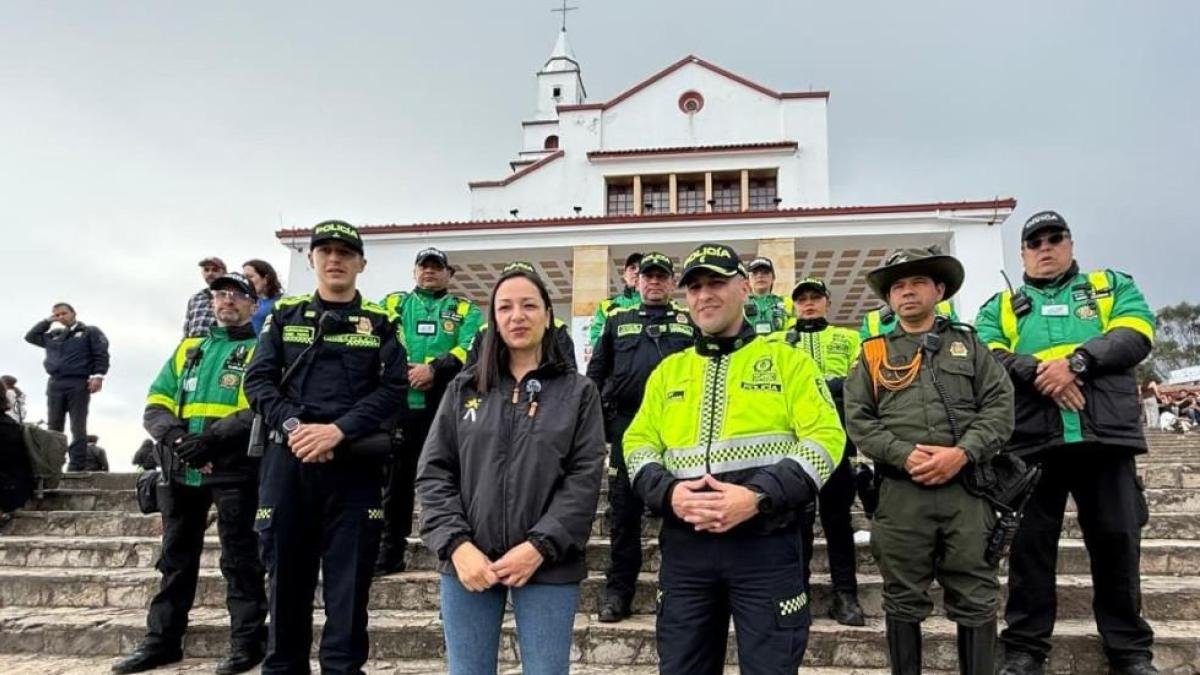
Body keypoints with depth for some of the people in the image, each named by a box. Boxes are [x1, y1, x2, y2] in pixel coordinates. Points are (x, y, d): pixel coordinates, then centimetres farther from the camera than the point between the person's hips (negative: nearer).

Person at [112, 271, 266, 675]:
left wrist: (213, 438, -22)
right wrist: (173, 435, -9)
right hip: (181, 469, 6)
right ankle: (162, 640, 24)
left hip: (234, 469, -5)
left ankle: (247, 642, 8)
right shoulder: (187, 349, 20)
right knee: (176, 557, 13)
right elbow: (156, 404, 12)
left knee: (239, 558, -1)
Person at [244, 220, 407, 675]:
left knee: (349, 577, 1)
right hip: (287, 459, 2)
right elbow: (258, 379, 4)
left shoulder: (380, 322, 8)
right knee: (286, 572, 9)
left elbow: (393, 387, -3)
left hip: (355, 463, -1)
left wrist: (339, 430, -16)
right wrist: (292, 425, -13)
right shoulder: (285, 315, 13)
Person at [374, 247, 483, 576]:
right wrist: (400, 370, -13)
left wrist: (434, 369, -16)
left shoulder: (465, 310, 13)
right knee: (396, 478, 6)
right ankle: (390, 552, 16)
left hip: (447, 405, -1)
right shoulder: (393, 303, 17)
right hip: (399, 403, 1)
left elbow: (471, 350, -4)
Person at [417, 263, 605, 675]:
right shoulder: (464, 389, 9)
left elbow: (585, 479, -3)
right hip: (467, 562, 2)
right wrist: (457, 545, -9)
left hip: (548, 566, -1)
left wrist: (539, 547, -13)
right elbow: (433, 473, 4)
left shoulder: (578, 392, 4)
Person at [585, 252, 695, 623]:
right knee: (624, 509, 4)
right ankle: (618, 590, 12)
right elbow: (596, 372, 13)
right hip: (627, 424, 1)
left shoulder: (690, 321, 13)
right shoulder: (618, 319, 15)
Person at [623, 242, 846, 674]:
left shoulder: (787, 360, 4)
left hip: (766, 544, -3)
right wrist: (668, 492, -10)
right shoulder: (668, 371, 15)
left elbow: (825, 439, -6)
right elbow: (638, 444, 12)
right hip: (684, 545, 3)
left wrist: (759, 498, -18)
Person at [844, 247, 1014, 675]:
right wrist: (905, 455, -12)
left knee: (975, 599, 6)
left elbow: (1000, 405, 3)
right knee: (903, 600, 8)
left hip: (966, 489, 0)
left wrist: (962, 453, -13)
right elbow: (858, 420, 3)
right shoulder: (873, 354, 12)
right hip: (900, 493, 0)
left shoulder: (968, 344, 13)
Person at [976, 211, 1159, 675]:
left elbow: (1135, 335, -3)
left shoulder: (1114, 286, 16)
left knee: (1117, 542, 7)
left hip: (1106, 436, 0)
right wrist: (1038, 373, -18)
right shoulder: (1000, 307, 15)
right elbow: (987, 356, -2)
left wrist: (1076, 361, -17)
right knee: (1030, 545, 4)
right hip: (1032, 441, 0)